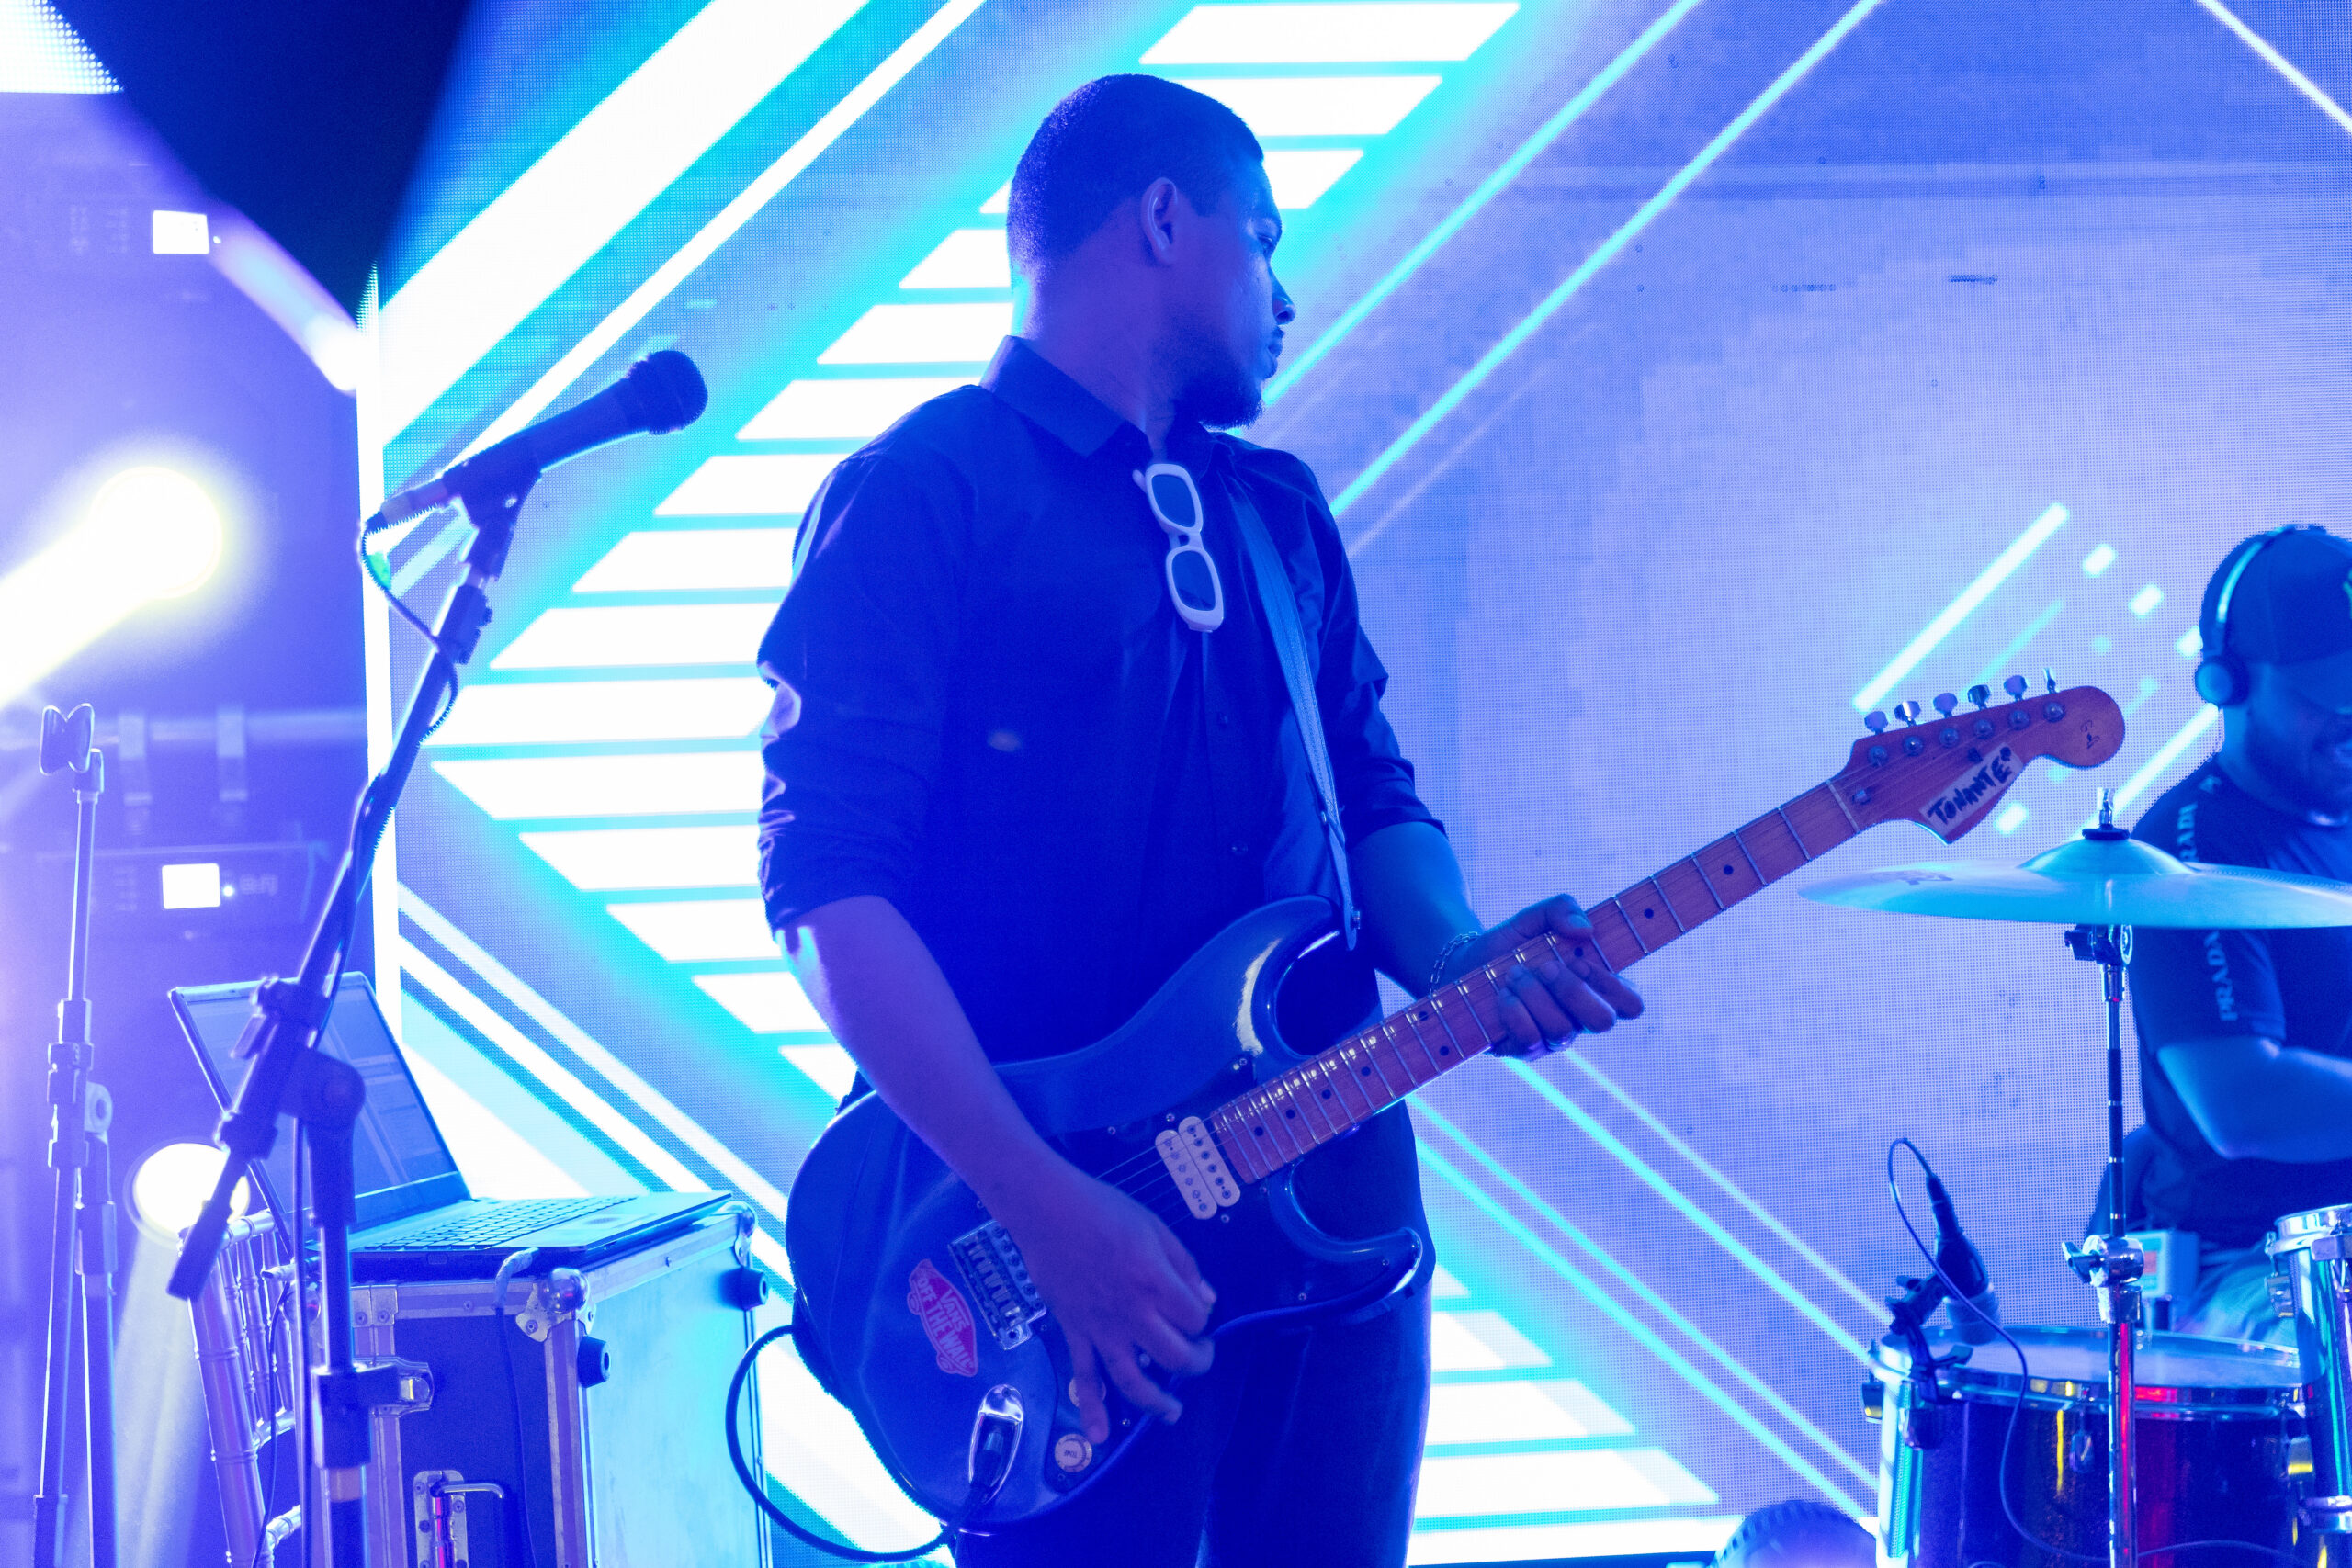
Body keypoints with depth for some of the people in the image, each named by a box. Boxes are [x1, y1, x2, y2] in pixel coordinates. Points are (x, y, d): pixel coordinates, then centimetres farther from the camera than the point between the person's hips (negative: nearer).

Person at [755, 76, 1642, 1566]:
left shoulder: (1278, 509, 18)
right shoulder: (927, 494, -6)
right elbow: (830, 884, -14)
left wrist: (1458, 964, -6)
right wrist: (1047, 1209, -23)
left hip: (1333, 1213, 7)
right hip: (1063, 1268, -7)